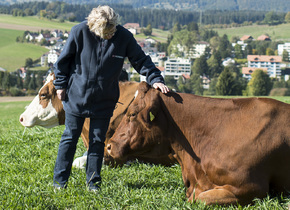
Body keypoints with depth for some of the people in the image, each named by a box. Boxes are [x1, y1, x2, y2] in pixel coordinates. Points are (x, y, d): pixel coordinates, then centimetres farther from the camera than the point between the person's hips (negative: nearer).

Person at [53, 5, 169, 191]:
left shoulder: (124, 36, -13)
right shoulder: (80, 32, -15)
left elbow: (141, 60, -3)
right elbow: (64, 59, -3)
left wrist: (155, 79, -16)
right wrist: (61, 84, 1)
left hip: (104, 101, 1)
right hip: (76, 97, -1)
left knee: (98, 141, 8)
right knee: (70, 138, 7)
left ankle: (93, 182, 19)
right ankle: (60, 180, 17)